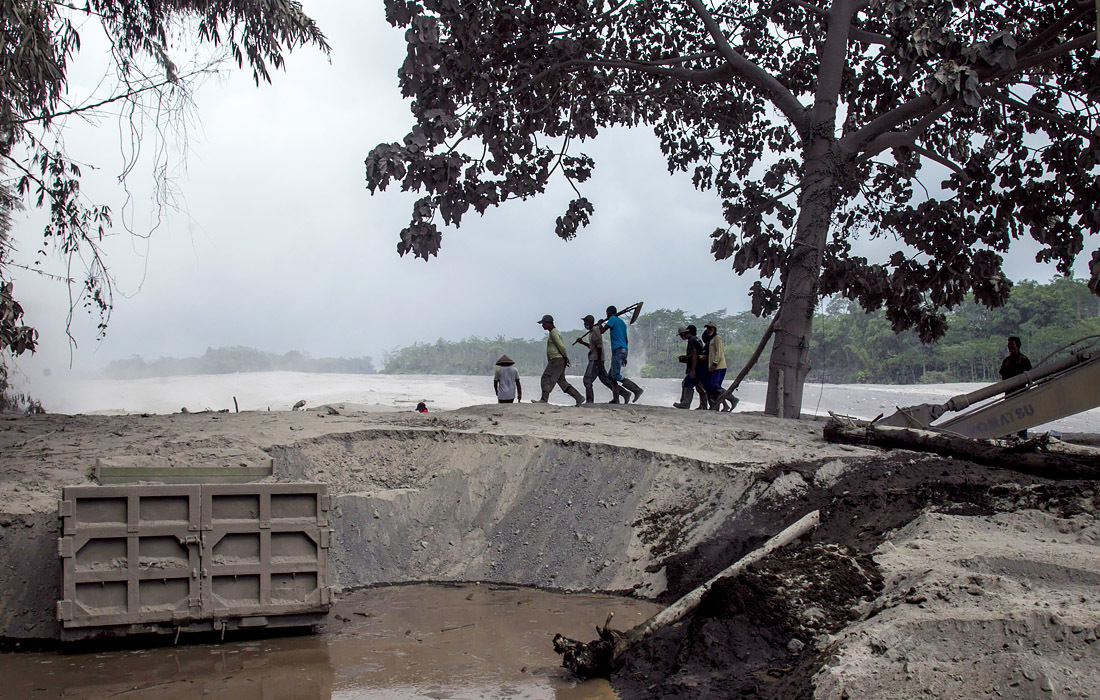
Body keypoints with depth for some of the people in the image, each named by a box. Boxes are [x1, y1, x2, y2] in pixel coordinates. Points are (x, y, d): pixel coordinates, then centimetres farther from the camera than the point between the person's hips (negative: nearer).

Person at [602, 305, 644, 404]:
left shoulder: (613, 319, -1)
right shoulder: (622, 323, 25)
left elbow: (602, 331, -7)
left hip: (618, 351, -9)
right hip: (624, 350, 9)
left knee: (616, 376, -14)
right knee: (610, 377, 7)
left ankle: (637, 389, -19)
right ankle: (616, 399, -5)